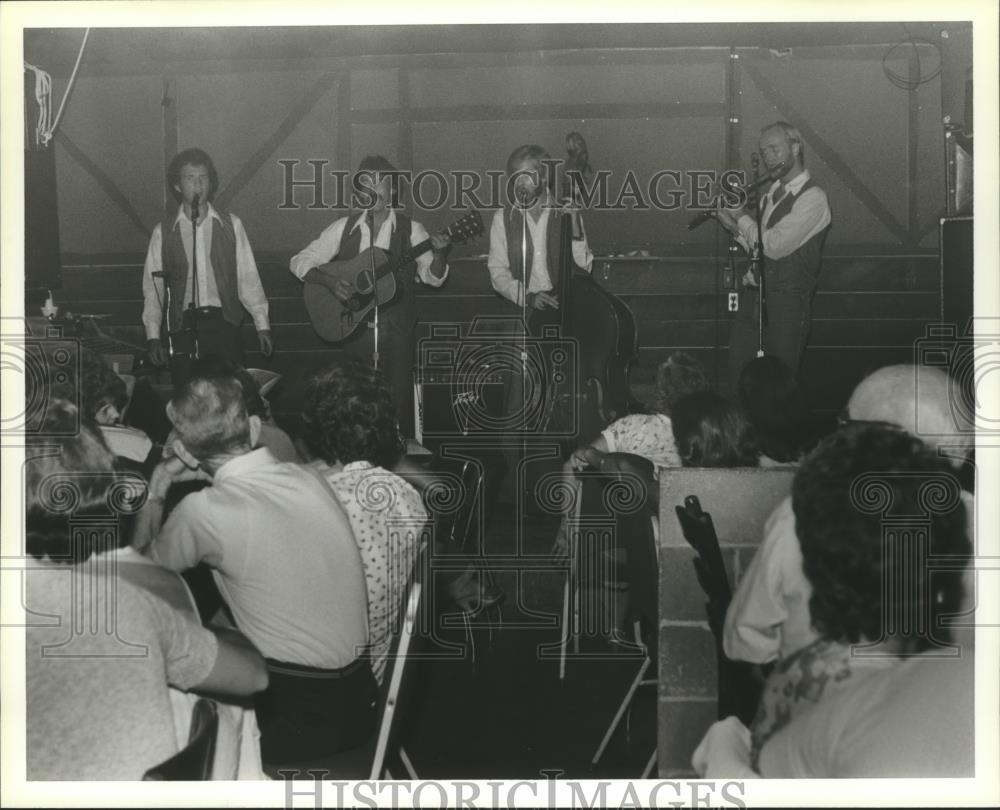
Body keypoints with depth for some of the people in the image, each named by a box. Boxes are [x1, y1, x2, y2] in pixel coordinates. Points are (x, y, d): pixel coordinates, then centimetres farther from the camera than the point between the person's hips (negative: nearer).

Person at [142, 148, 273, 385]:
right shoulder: (163, 232, 7)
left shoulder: (231, 225, 8)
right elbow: (152, 288, 7)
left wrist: (262, 325, 1)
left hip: (224, 323, 0)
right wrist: (153, 336, -1)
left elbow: (248, 279, 7)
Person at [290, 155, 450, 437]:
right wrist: (329, 281, -10)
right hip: (352, 326, 2)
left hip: (397, 330, -1)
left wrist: (439, 254, -21)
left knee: (398, 400, -4)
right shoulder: (344, 228, 6)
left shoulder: (410, 229, 2)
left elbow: (433, 277, -1)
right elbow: (299, 262, 7)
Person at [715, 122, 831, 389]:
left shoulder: (813, 198, -11)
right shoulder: (771, 194, 15)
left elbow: (775, 246, -19)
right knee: (737, 382, 6)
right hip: (752, 296, 7)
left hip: (785, 305, -7)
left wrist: (742, 216, -5)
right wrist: (735, 226, 5)